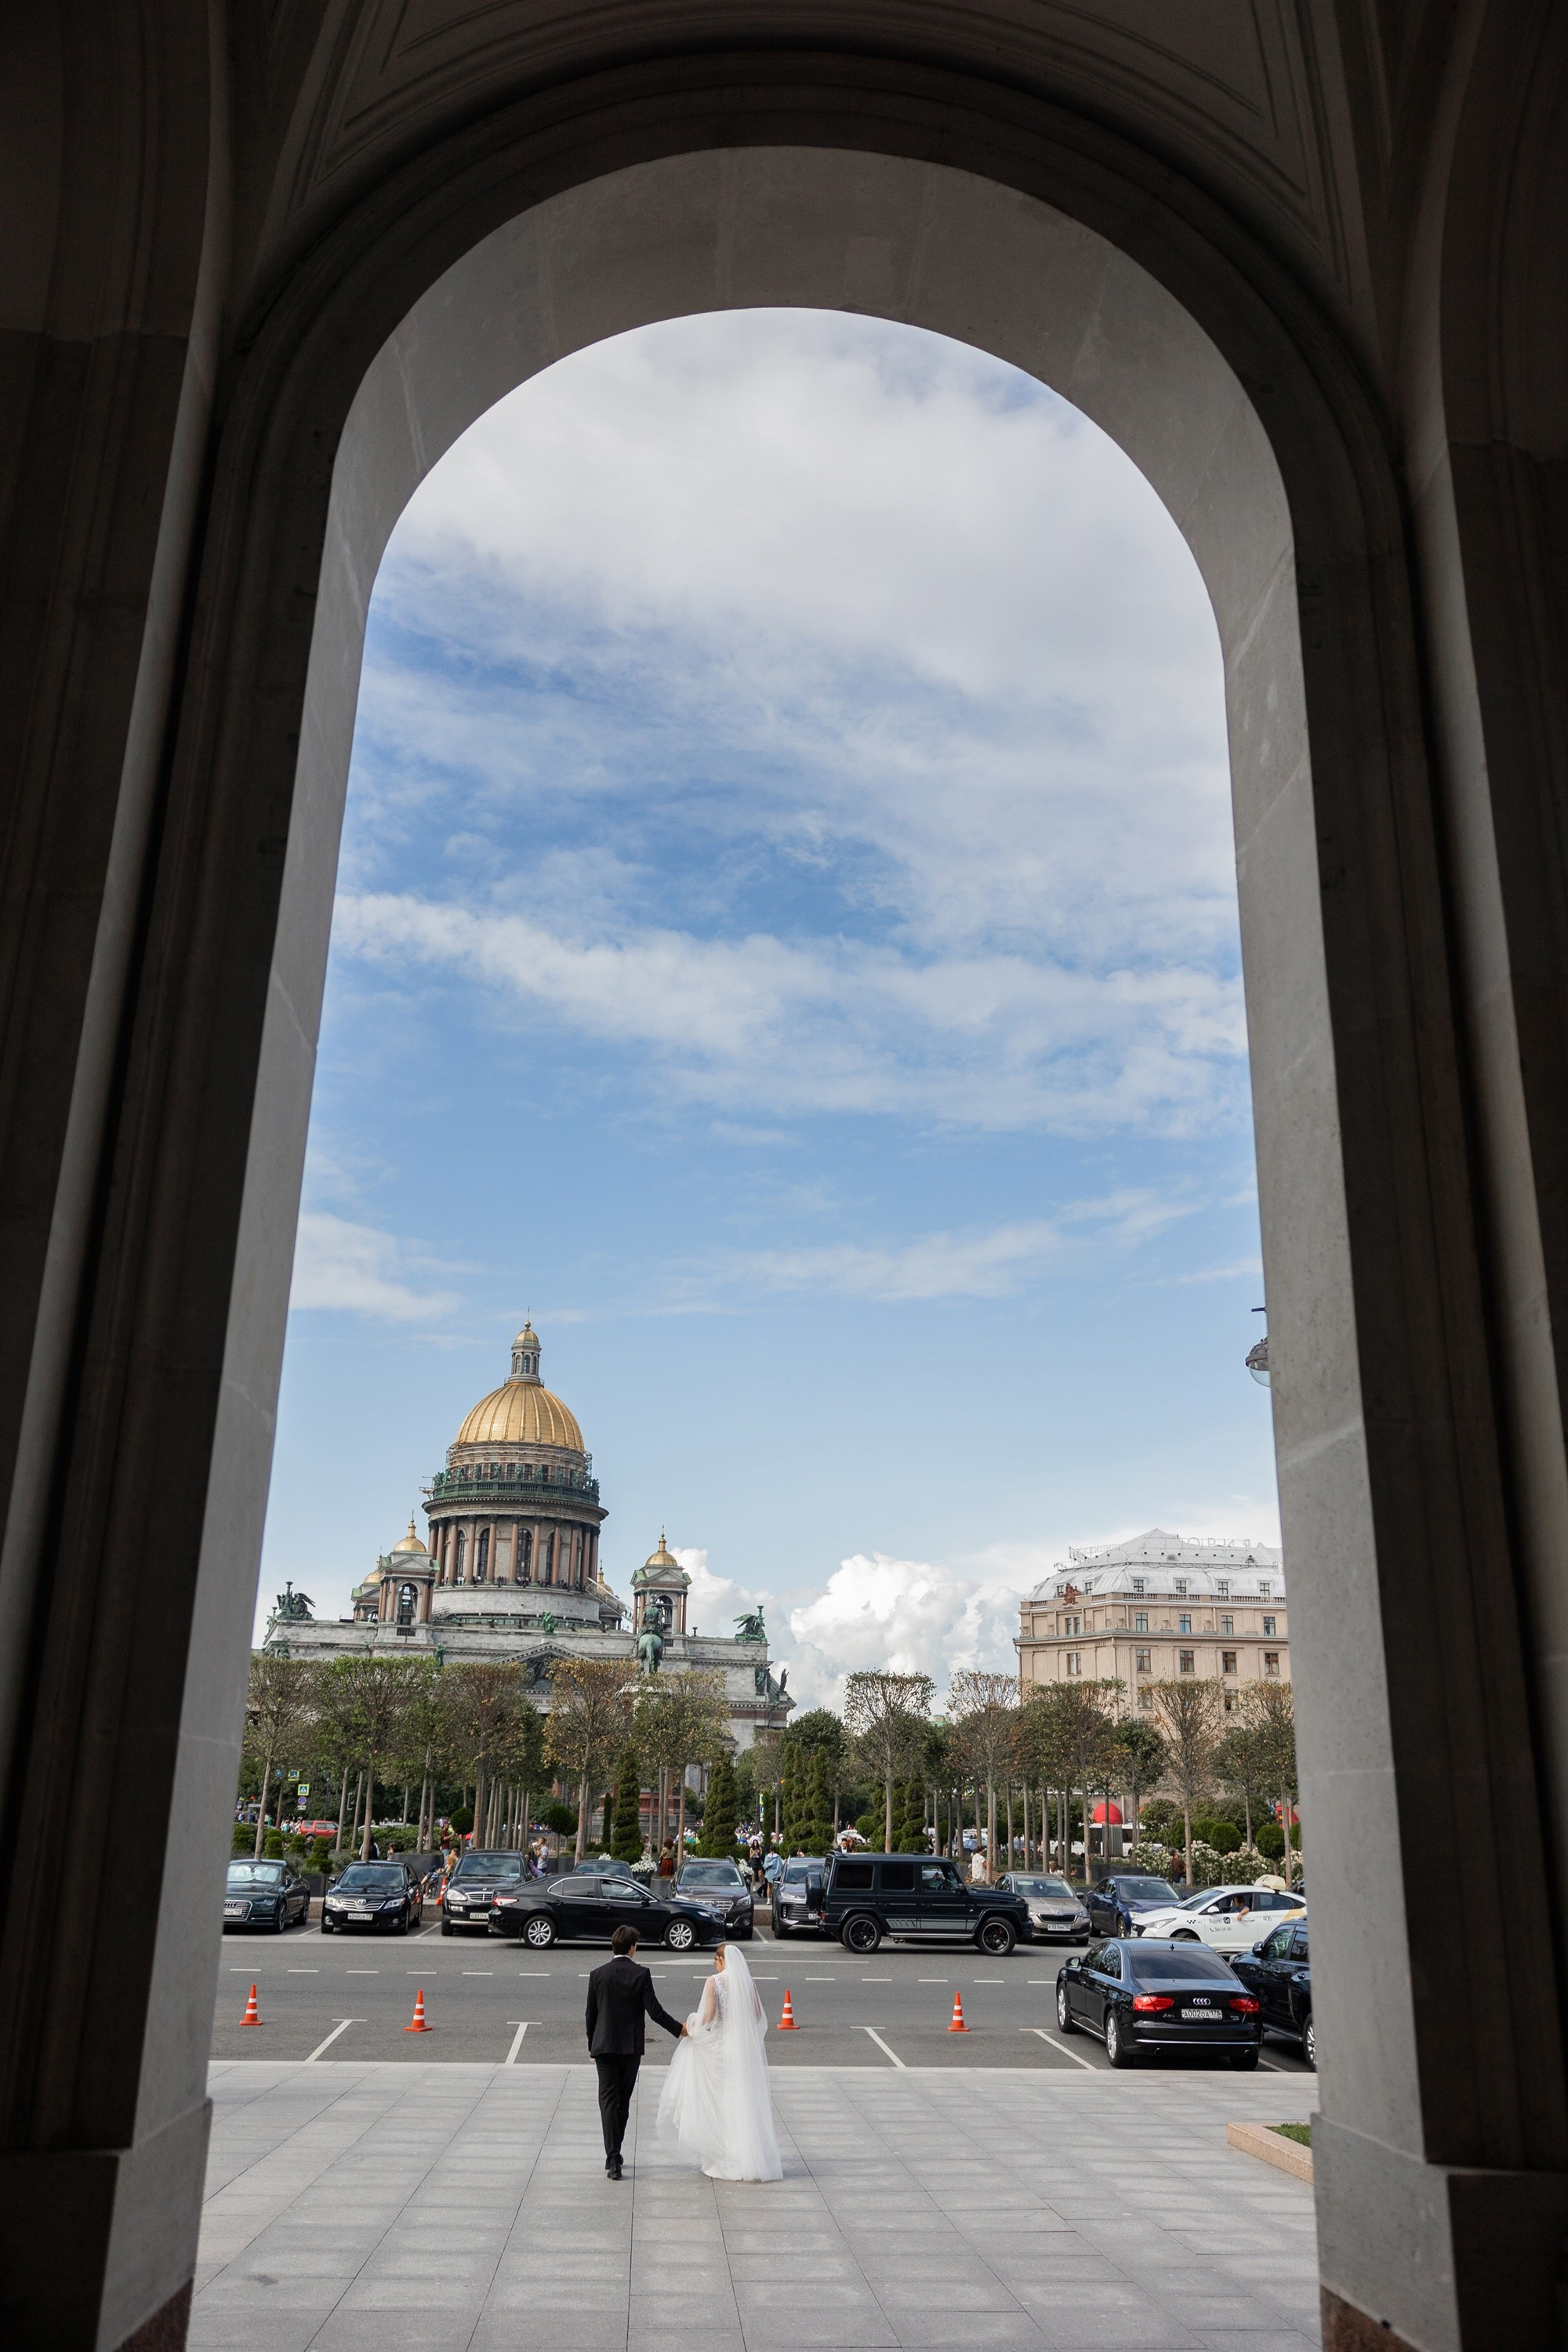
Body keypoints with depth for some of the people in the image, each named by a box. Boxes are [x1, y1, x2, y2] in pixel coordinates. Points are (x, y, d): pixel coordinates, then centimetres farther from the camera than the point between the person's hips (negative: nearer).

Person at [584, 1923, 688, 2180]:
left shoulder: (598, 1975, -2)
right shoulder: (641, 1974, -7)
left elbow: (591, 2014, 3)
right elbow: (654, 2010, -9)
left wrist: (592, 2046, 15)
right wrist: (679, 2029, 4)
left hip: (604, 2046, 0)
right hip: (631, 2047, 0)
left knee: (608, 2101, 0)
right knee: (623, 2101, 15)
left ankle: (613, 2160, -10)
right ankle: (614, 2154, 24)